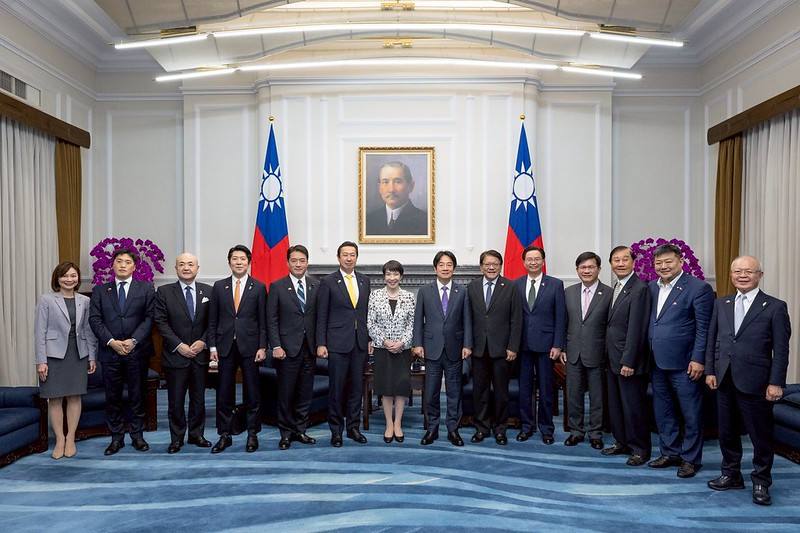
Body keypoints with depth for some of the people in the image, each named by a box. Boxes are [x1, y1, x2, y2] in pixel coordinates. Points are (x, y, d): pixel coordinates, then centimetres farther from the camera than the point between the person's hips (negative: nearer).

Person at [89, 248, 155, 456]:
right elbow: (95, 319, 1)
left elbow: (149, 318, -3)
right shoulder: (100, 290, 9)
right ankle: (116, 437, 18)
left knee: (137, 395, 6)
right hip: (110, 352, 1)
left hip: (137, 351, -1)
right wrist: (111, 341, -11)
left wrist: (133, 340, -14)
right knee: (112, 397, 7)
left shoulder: (146, 289, 5)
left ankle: (137, 435, 18)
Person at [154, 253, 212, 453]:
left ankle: (196, 434, 24)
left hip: (200, 354, 2)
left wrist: (203, 341, -10)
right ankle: (177, 438, 19)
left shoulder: (208, 291, 4)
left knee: (198, 398, 11)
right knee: (176, 400, 5)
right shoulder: (164, 292, -1)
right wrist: (179, 345, -13)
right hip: (175, 354, -2)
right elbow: (161, 322, -6)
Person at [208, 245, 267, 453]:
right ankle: (225, 435, 17)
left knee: (252, 393, 5)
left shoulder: (258, 288, 2)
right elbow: (212, 320, 7)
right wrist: (213, 346, 1)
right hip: (225, 346, 2)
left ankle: (252, 434, 16)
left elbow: (263, 321, 1)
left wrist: (262, 347, -5)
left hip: (249, 346, -1)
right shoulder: (219, 287, 7)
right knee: (224, 393, 6)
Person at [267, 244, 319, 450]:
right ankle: (286, 433, 18)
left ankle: (300, 430, 22)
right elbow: (271, 319, -3)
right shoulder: (277, 287, -1)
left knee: (306, 393, 9)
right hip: (287, 348, -3)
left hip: (309, 348, 3)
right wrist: (276, 346, -10)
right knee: (286, 393, 5)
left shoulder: (316, 285, 7)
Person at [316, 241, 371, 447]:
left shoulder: (364, 281, 10)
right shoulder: (328, 282, -2)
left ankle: (353, 427, 22)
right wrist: (321, 343, -8)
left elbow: (367, 312, 13)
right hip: (338, 343, -4)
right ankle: (336, 430, 15)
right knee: (337, 387, 2)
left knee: (356, 386, 10)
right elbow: (321, 316, -4)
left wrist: (369, 338, 8)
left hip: (360, 343, 4)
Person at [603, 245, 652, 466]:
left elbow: (636, 329, -20)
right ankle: (622, 442, 30)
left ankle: (640, 449, 16)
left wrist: (628, 361, -21)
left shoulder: (639, 288, -16)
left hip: (628, 361, -9)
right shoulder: (616, 288, 13)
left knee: (633, 407, 2)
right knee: (615, 405, 17)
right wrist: (610, 356, 11)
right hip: (613, 359, 9)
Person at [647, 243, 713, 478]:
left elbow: (704, 328, -12)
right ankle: (670, 453, 31)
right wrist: (648, 356, 8)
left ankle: (690, 458, 21)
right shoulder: (652, 287, 9)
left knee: (691, 414, 6)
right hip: (658, 363, 7)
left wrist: (698, 359, -15)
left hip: (684, 364, -6)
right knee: (663, 412, 16)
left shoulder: (699, 288, -10)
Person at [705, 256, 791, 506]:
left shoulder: (775, 307, -4)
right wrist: (710, 371, 4)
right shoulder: (721, 304, 9)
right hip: (724, 380, 4)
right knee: (727, 432, 14)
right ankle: (731, 475, 29)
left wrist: (776, 383, -11)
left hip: (755, 382, -4)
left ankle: (761, 482, 22)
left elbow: (781, 349, -6)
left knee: (761, 436, 6)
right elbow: (712, 340, 11)